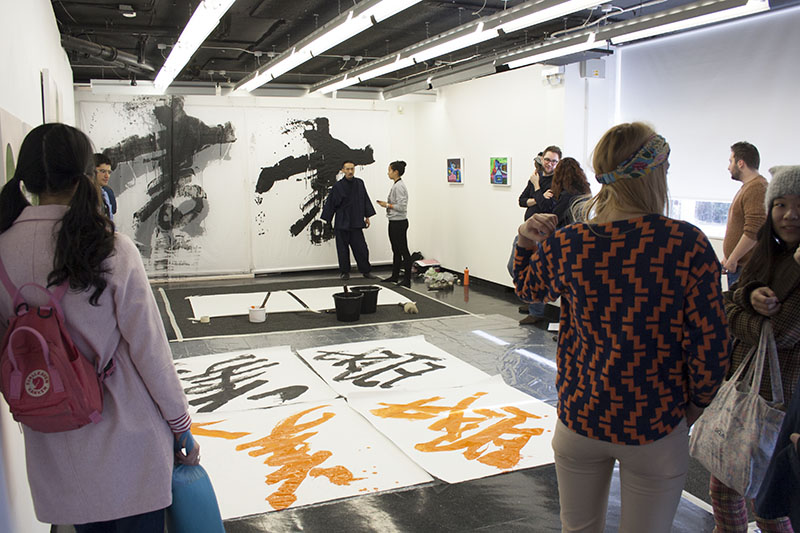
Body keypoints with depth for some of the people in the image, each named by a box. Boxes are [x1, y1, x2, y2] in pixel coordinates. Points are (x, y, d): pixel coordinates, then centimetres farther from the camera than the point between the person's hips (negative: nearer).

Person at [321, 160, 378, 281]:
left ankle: (366, 271, 15)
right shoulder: (337, 186, -7)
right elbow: (330, 203, -3)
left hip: (356, 223, 2)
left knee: (361, 248, 3)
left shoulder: (359, 184, 3)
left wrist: (367, 217, 12)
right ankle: (344, 272, 17)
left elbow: (365, 200, 12)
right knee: (342, 248, 5)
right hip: (341, 223, -2)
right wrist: (327, 221, -3)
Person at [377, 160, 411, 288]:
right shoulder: (395, 185, 13)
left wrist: (387, 205, -14)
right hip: (394, 222, 10)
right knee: (396, 250, 17)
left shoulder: (399, 186, -19)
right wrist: (386, 204, 10)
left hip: (399, 222, -10)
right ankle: (395, 276, 26)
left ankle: (407, 280, 1)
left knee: (403, 251, -4)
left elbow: (401, 207, -23)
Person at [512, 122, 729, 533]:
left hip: (580, 418, 2)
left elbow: (529, 288, 13)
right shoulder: (688, 245, -17)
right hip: (656, 424, -2)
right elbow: (709, 344, -11)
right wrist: (697, 402, 5)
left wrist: (527, 244, 3)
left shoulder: (565, 246, -11)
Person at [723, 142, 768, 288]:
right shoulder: (747, 187, 19)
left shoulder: (757, 188, -16)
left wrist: (732, 259, -19)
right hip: (737, 265, 10)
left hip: (746, 267, -10)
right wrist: (727, 258, 22)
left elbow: (753, 232, -24)